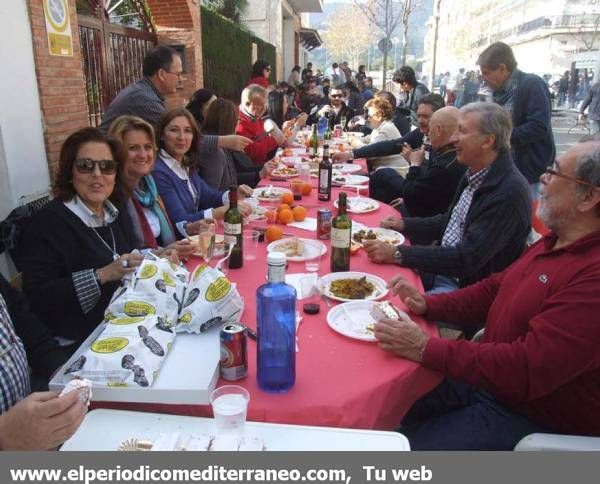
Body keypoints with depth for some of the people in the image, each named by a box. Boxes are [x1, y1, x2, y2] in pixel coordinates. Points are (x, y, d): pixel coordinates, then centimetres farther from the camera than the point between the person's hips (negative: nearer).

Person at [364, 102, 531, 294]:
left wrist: (397, 254, -25)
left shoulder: (510, 191, -23)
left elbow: (468, 258, -26)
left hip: (465, 287, -8)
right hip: (440, 269, 8)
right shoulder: (475, 173, 5)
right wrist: (404, 225, 7)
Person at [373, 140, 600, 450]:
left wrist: (426, 349, -28)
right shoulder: (556, 242, 4)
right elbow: (496, 289, 13)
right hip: (488, 379, 8)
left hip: (530, 419, -8)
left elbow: (528, 369, -32)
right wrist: (427, 304, -1)